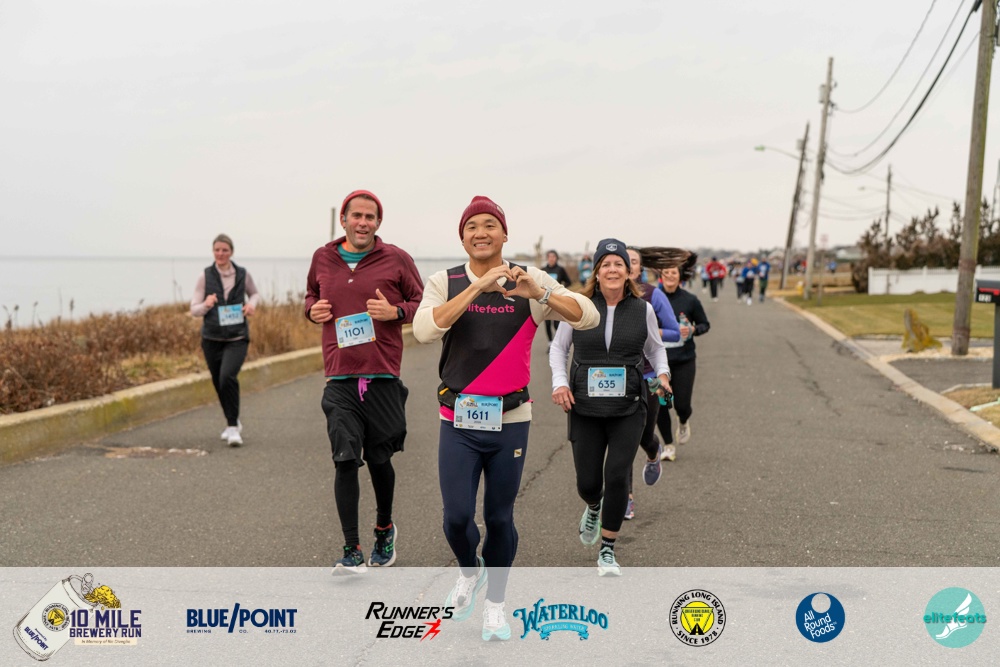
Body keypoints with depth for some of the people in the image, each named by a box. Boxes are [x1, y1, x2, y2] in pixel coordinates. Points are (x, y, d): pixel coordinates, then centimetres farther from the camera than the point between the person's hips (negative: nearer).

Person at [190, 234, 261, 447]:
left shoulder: (243, 275, 0)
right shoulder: (205, 276, -2)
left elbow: (255, 294, 20)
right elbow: (194, 309, -2)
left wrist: (252, 304, -2)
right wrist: (205, 305, -24)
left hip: (237, 338, -2)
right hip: (212, 338, 2)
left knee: (227, 376, -23)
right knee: (218, 382, 11)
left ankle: (233, 427, -14)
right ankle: (233, 423, 36)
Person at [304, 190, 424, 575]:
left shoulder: (396, 260, 2)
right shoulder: (322, 259, 10)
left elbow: (423, 304, 7)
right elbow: (312, 295, 26)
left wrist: (395, 311, -11)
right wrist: (312, 310, 4)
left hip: (382, 376, -1)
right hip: (340, 380, 1)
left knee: (379, 458, 11)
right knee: (345, 460, -9)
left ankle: (385, 529, 37)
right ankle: (352, 551, -2)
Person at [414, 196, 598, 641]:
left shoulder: (530, 282, -1)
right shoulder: (445, 283, -1)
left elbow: (588, 318, -12)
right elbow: (424, 330, -20)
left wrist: (539, 293, -28)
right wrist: (478, 286, -26)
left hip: (510, 420, 0)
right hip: (458, 420, 0)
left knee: (499, 518, 7)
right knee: (457, 516, -5)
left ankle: (495, 603, 28)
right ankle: (469, 572, 28)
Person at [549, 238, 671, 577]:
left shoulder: (643, 310, 1)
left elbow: (655, 348, 17)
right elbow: (558, 348, 10)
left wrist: (663, 373, -2)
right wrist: (559, 382, -4)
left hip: (628, 410, 0)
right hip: (585, 409, 0)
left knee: (617, 476, -10)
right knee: (587, 481, 4)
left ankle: (607, 552, 7)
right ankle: (593, 508, 45)